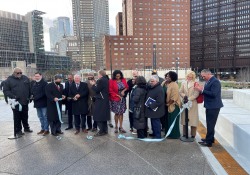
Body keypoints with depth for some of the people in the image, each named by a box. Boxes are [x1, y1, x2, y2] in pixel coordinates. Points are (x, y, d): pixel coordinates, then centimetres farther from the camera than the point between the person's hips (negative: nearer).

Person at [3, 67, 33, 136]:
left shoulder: (25, 78, 8)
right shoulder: (9, 80, -3)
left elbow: (29, 89, 13)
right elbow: (5, 90, -4)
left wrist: (29, 97, 7)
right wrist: (13, 96, -16)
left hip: (25, 102, 3)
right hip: (16, 102, -3)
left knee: (25, 116, 15)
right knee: (17, 117, 4)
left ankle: (26, 128, 29)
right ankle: (18, 130, 16)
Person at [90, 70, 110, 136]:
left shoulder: (100, 80, -16)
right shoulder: (106, 80, 11)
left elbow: (97, 90, -18)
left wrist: (93, 84, -3)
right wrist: (95, 84, 10)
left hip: (100, 101, -10)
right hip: (105, 100, 10)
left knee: (98, 116, -3)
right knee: (103, 115, 16)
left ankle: (101, 131, -1)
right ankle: (105, 130, 24)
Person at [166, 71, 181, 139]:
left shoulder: (174, 85, -18)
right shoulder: (169, 84, 9)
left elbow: (174, 98, -22)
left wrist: (168, 103, -13)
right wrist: (167, 103, 7)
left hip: (174, 105, -9)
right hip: (170, 105, 9)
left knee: (174, 121, 1)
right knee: (170, 120, 15)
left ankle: (175, 135, 14)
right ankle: (171, 134, 27)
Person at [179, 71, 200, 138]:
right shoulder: (183, 83, 8)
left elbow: (196, 94, -11)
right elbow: (180, 92, 8)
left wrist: (189, 99, -16)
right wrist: (184, 96, -11)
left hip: (193, 103, -4)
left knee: (193, 118, 1)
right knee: (184, 118, 8)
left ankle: (193, 134, 13)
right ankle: (184, 134, 20)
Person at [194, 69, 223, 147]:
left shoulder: (215, 81, -17)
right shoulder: (208, 81, 11)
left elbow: (213, 94, -25)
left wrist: (202, 90, -23)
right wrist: (201, 88, -4)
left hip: (213, 106, -9)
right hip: (210, 106, 9)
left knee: (210, 124, -3)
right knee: (210, 123, 18)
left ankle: (208, 142, 5)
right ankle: (210, 138, 32)